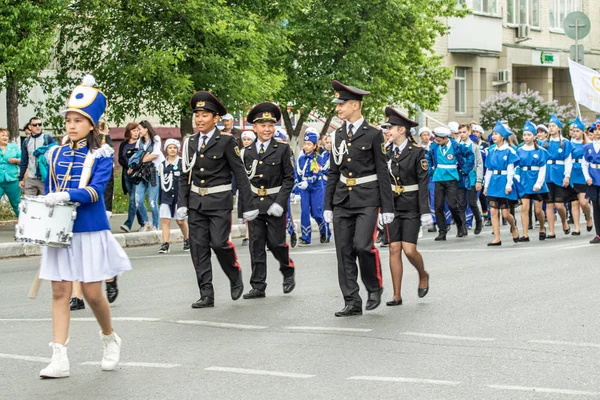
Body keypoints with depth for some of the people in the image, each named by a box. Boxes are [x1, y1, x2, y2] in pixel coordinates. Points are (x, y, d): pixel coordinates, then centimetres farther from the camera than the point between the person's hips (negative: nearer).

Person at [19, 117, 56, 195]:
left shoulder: (48, 138, -2)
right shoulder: (26, 141, 9)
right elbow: (23, 162, 13)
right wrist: (21, 178, 11)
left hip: (45, 178, -3)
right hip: (30, 179, 3)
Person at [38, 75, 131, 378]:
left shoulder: (101, 155, -4)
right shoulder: (56, 154, 9)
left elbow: (96, 191, -17)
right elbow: (48, 193, 15)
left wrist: (67, 195, -31)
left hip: (91, 231, -4)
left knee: (92, 293, -1)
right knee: (59, 291, 0)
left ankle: (110, 339, 27)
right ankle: (59, 359, -1)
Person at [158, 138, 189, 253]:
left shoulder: (182, 163, -1)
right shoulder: (162, 165, 9)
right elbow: (160, 182, 13)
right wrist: (160, 199, 11)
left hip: (179, 195, -2)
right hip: (166, 196, 3)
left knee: (181, 220, 5)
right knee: (165, 220, -6)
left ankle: (187, 240, 27)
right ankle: (165, 244, -6)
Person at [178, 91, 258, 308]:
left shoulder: (226, 142, -5)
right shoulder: (190, 142, 9)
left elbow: (240, 174, -5)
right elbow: (185, 176, 12)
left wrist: (249, 205, -7)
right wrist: (182, 203, 3)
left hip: (219, 201, -5)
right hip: (196, 202, 5)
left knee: (219, 243, -13)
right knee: (198, 248, 1)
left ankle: (235, 276, 16)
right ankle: (206, 295, 6)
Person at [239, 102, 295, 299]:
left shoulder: (282, 149, -1)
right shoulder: (248, 152, 8)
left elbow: (289, 178, -4)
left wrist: (280, 202, -14)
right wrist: (243, 207, 8)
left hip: (275, 203, -3)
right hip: (254, 203, 3)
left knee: (276, 242, -1)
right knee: (256, 245, 3)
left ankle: (288, 271, 28)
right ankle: (258, 286, 8)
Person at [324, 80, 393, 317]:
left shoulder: (373, 135, -4)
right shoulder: (337, 136, 11)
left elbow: (382, 172, -4)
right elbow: (333, 172, 14)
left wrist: (387, 207, -7)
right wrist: (328, 205, 11)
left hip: (367, 200, -5)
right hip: (342, 200, 5)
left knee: (362, 245, -18)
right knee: (344, 252, 2)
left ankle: (374, 286, 7)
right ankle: (352, 302, 8)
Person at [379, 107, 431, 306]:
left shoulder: (417, 152, -7)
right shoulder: (386, 152, 6)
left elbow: (423, 183, -9)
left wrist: (425, 212, -13)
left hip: (411, 207, -4)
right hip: (393, 206, 4)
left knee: (409, 250, -9)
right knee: (394, 249, 1)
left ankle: (423, 275, 23)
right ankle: (397, 295, 6)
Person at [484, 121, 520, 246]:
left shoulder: (509, 151, -5)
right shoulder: (491, 151, 10)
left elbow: (510, 169, -7)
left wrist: (509, 185, -13)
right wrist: (486, 185, 12)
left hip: (504, 183, -5)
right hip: (493, 183, 5)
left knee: (505, 213, -3)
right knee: (493, 212, -3)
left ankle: (514, 228, 27)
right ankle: (497, 238, 0)